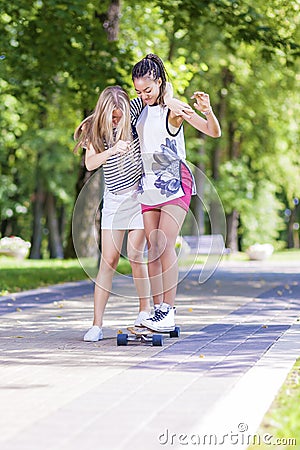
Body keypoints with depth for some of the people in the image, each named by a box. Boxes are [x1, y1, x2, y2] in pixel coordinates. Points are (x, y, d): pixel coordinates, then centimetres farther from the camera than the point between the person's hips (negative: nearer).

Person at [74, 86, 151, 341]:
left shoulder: (133, 120, -6)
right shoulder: (95, 130, -4)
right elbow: (90, 164, -18)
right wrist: (112, 150, -35)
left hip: (139, 193, -1)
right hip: (114, 198, 1)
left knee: (135, 256, -6)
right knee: (108, 260, -4)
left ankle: (145, 309, 15)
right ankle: (97, 325, -4)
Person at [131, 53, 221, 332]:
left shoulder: (173, 107, -6)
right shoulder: (141, 109, 10)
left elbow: (214, 132, -9)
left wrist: (207, 110, -27)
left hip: (175, 180, -6)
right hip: (148, 182, 6)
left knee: (165, 244, -13)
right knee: (152, 247, 2)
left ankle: (169, 312, -13)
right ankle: (158, 308, 5)